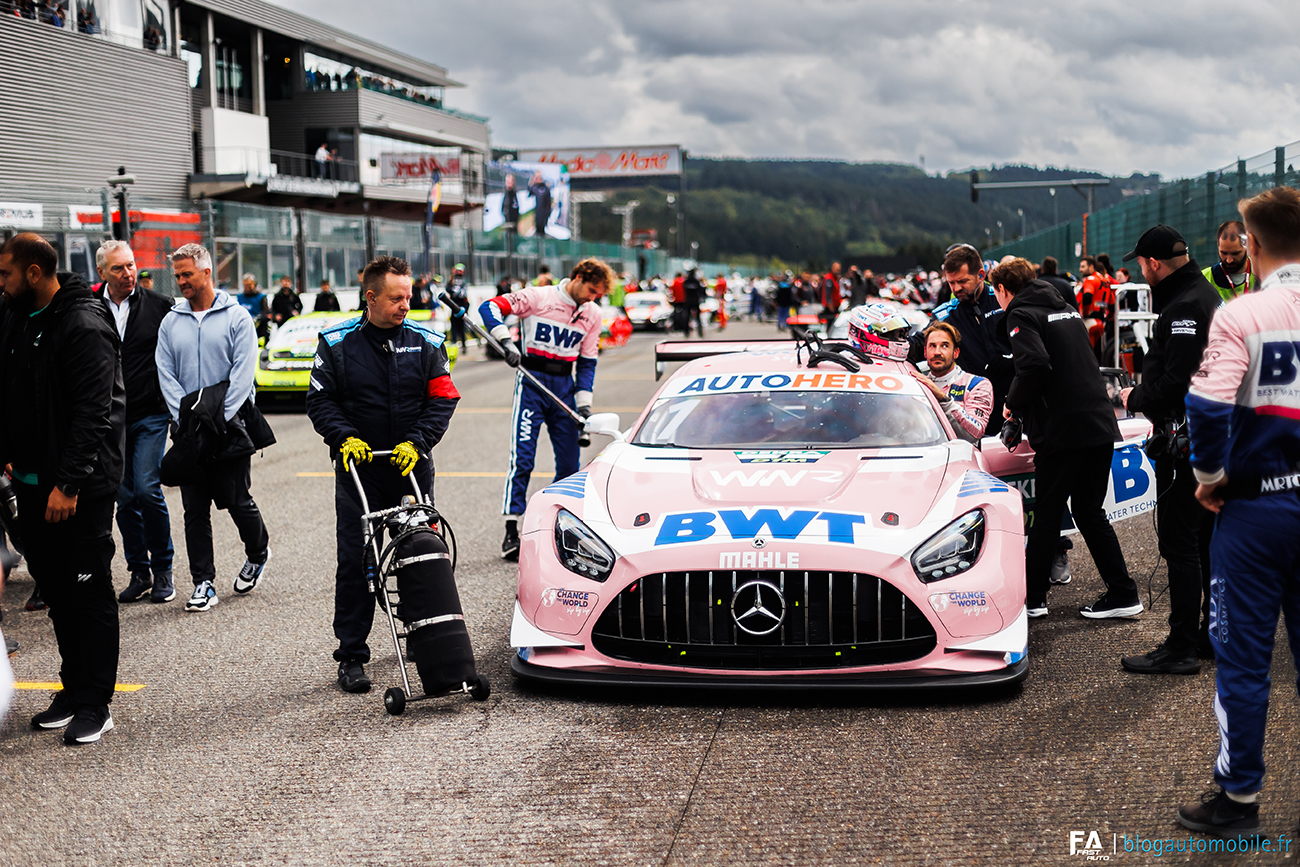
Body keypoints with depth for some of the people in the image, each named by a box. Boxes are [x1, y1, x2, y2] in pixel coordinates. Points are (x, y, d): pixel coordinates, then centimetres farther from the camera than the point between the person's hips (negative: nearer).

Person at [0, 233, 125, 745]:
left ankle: (95, 704, 5)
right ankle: (74, 689, 22)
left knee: (89, 592, -1)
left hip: (81, 487, -8)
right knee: (56, 589, 12)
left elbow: (93, 413, -20)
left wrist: (68, 483, -22)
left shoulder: (85, 325, -15)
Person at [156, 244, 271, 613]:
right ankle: (203, 583, 7)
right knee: (195, 508, 2)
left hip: (230, 426, -3)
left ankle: (258, 553, 28)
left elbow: (243, 372, -8)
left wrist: (219, 419, -16)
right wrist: (186, 418, -9)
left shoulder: (236, 317, -1)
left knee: (236, 500, 0)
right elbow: (166, 376, 5)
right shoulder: (171, 322, 10)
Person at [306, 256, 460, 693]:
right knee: (355, 562, -3)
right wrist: (344, 438, -15)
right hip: (359, 468, -2)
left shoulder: (425, 342, 3)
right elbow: (320, 400, 1)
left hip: (412, 464, 2)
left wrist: (416, 442, -14)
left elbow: (442, 399, 0)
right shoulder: (338, 343, 0)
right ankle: (351, 656, 2)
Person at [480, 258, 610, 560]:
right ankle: (512, 532, -7)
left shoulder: (593, 316, 7)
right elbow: (490, 307, -10)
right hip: (532, 382, -5)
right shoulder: (538, 297, -8)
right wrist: (505, 340, -24)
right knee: (522, 458, -11)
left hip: (565, 387, 5)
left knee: (570, 464, 4)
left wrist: (584, 402, 0)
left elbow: (587, 363, 11)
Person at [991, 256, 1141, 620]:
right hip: (1102, 425, 7)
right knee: (1090, 512, 15)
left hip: (1063, 430, -7)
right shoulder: (1065, 308, 19)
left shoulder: (1021, 315, -6)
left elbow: (1035, 364, -24)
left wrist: (1013, 403, -8)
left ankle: (1032, 597, 11)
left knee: (1046, 516, 3)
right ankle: (1123, 594, 13)